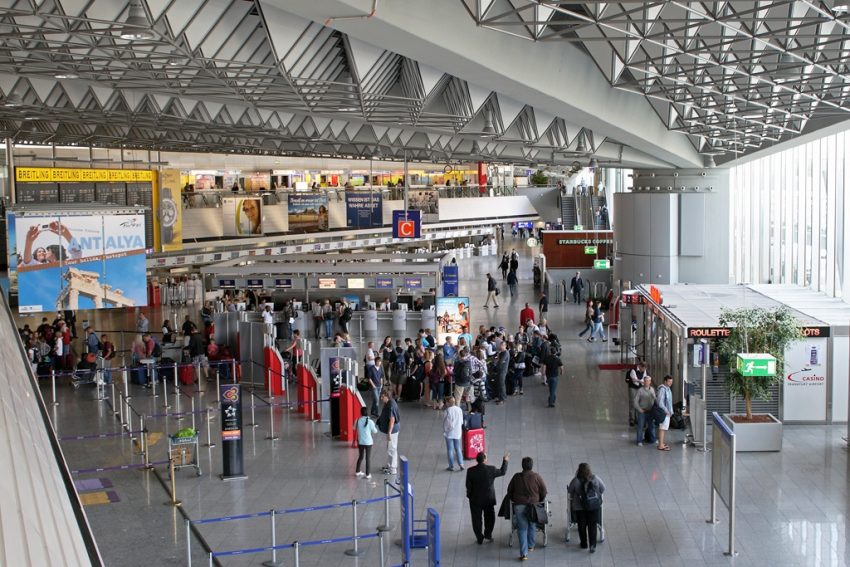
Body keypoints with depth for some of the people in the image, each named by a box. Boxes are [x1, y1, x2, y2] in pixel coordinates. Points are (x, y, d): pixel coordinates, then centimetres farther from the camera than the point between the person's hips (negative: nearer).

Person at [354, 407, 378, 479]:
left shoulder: (357, 420, -6)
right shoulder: (370, 421, -16)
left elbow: (355, 428, 12)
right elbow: (375, 431, -6)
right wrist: (376, 426, 13)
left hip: (360, 442, 4)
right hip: (368, 442, -4)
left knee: (360, 457, 20)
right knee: (368, 458, 5)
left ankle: (357, 472, 30)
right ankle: (367, 474, 7)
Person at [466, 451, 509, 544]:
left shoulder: (471, 471, -17)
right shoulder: (491, 469, -18)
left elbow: (468, 485, -10)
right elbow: (502, 472, 1)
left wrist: (469, 495, 7)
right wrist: (505, 461, 14)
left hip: (475, 499, 0)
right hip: (489, 498, 0)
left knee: (476, 519, 13)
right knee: (489, 517, 23)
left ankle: (479, 538, 19)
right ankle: (488, 534, 25)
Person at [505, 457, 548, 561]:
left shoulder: (516, 477, -3)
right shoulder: (536, 476, -7)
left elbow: (509, 490, 8)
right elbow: (544, 491, -2)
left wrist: (513, 500, 25)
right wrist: (540, 501, 16)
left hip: (519, 506, 0)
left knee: (522, 528, 2)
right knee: (532, 526, 20)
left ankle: (523, 553, -5)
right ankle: (531, 546, 35)